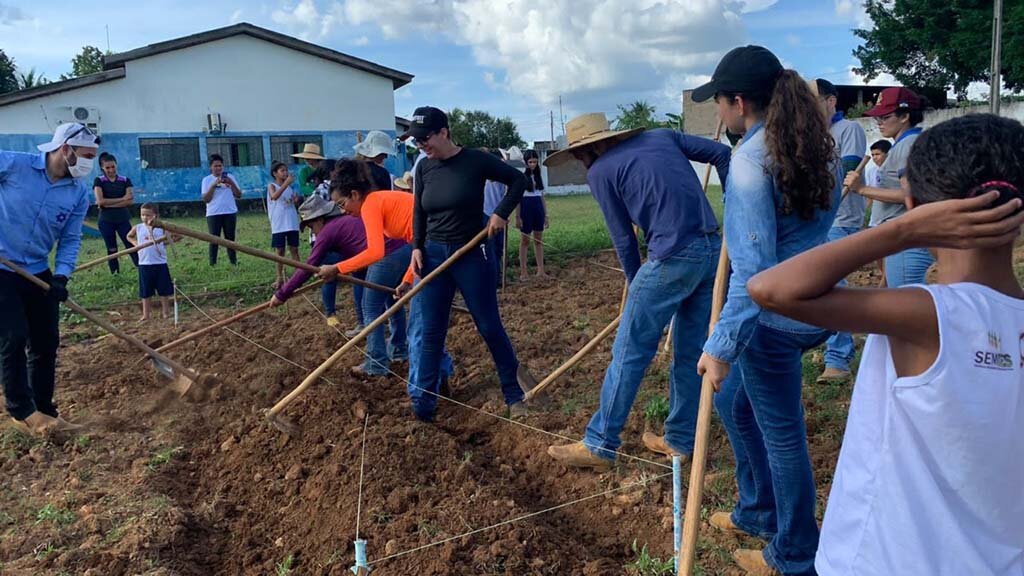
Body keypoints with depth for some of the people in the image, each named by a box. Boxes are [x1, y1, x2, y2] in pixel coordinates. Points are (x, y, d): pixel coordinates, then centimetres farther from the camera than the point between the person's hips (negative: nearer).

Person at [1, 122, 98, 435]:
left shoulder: (79, 193, -1)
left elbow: (70, 239, 2)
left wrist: (61, 275, -13)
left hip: (38, 274, 5)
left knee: (46, 341, 6)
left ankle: (43, 410, 19)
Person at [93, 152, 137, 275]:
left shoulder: (125, 181, 5)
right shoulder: (99, 181, 1)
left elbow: (130, 201, -7)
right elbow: (100, 201, -12)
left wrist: (108, 204, -13)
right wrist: (122, 199, -11)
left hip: (123, 219, 1)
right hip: (106, 221, 0)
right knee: (112, 250, 7)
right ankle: (115, 273, 14)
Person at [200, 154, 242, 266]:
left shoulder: (230, 177, 7)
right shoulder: (207, 180, 3)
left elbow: (238, 195, 3)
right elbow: (206, 199, -6)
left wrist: (231, 183, -11)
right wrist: (214, 185, -14)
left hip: (230, 212, 2)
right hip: (213, 214, -1)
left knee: (230, 238, 7)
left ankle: (233, 262, 13)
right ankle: (212, 264, 2)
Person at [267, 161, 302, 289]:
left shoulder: (290, 187, 9)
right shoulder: (272, 186, -4)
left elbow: (295, 204, 17)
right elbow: (274, 196, -26)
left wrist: (297, 201, -6)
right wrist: (286, 183, -30)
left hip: (292, 224, 4)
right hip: (279, 225, -3)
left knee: (294, 249, 6)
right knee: (280, 251, 4)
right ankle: (280, 278, 11)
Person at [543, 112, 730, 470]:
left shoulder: (599, 172, 1)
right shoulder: (662, 136, 17)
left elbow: (624, 240, 4)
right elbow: (722, 154, 13)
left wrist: (636, 286, 17)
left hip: (673, 258, -7)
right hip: (713, 251, 7)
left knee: (629, 354, 3)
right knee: (690, 352, 16)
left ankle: (599, 446, 12)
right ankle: (680, 440, 27)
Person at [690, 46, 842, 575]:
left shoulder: (750, 159, -21)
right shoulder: (819, 147, 5)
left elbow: (753, 269, -26)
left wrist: (721, 347, -23)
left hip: (775, 317, -9)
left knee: (781, 434, 9)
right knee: (734, 401, 25)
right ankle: (758, 511, 42)